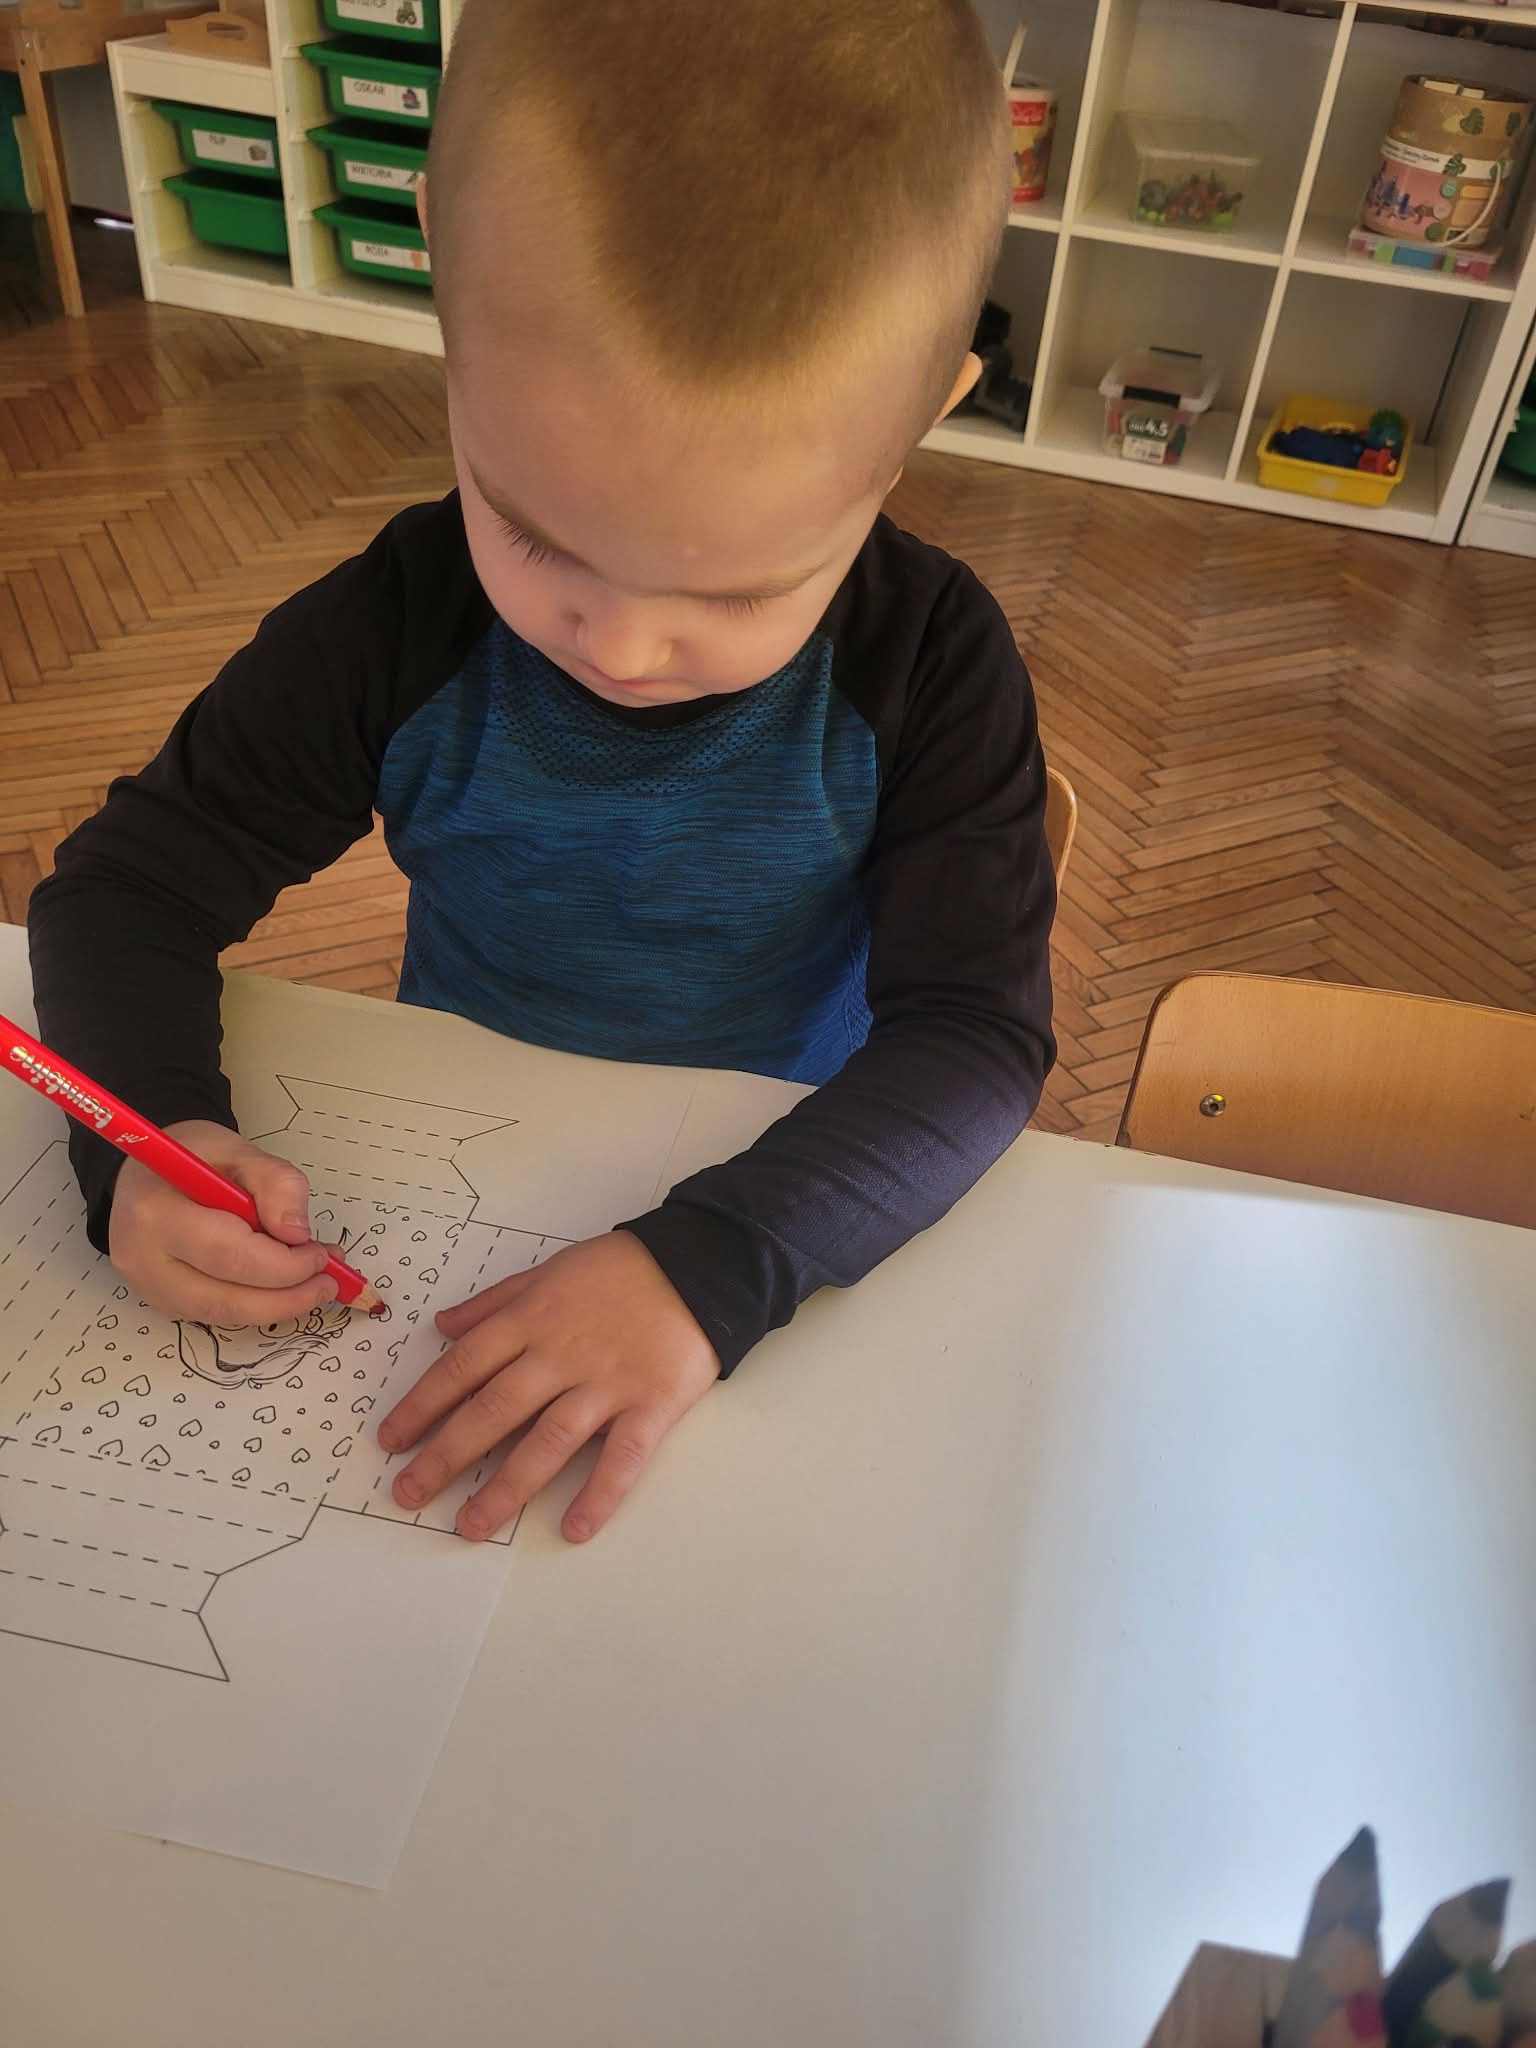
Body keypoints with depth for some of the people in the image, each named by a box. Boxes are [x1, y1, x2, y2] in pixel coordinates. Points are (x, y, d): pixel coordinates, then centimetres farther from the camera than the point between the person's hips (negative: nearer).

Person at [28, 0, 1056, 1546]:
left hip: (785, 1188, 0)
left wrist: (712, 1263, -37)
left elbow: (980, 1031, -22)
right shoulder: (399, 633, -16)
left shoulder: (931, 667, -18)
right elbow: (130, 883, -6)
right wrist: (142, 1138, -25)